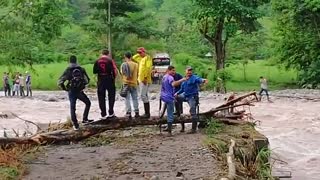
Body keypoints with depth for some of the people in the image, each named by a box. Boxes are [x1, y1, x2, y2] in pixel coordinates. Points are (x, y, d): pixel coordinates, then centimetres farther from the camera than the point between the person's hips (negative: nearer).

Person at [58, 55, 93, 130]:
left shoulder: (67, 71, 1)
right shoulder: (81, 69, 4)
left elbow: (60, 82, -6)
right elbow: (87, 80, 3)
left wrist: (65, 89, 7)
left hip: (71, 92, 0)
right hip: (80, 91, 0)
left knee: (72, 108, 7)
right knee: (88, 103, 22)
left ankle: (75, 125, 6)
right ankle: (84, 119, 17)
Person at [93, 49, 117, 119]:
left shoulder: (97, 61, 1)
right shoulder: (110, 61, -6)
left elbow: (94, 71, 3)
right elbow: (114, 70, -11)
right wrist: (114, 78, 3)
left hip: (100, 81, 2)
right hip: (109, 80, -2)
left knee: (101, 98, 7)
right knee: (111, 96, 14)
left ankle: (103, 115, 6)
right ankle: (111, 113, 12)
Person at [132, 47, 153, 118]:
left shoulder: (147, 58, -7)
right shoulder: (141, 59, 19)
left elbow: (148, 68, -17)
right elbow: (133, 58, 29)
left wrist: (145, 77, -23)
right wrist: (138, 54, 16)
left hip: (145, 80, -9)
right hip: (141, 79, 9)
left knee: (143, 95, -12)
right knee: (144, 95, 10)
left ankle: (147, 113, -10)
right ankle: (146, 113, 15)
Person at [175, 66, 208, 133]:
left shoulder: (194, 78, -10)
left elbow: (199, 79, -33)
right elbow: (182, 89, 22)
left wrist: (203, 80, -56)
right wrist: (177, 93, 6)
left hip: (192, 97, -8)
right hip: (185, 96, 8)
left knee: (193, 113, -6)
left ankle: (194, 129, 2)